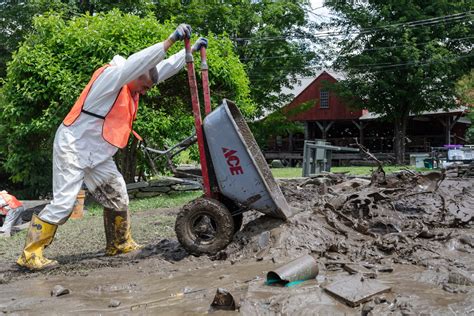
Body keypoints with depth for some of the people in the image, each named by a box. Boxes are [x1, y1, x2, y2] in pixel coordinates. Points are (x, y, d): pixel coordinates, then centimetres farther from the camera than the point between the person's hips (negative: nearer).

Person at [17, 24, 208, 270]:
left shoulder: (131, 85, 8)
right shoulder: (110, 76, -16)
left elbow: (165, 69, 14)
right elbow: (138, 62, -32)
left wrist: (191, 50, 14)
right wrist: (170, 41, -33)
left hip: (98, 155, 9)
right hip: (72, 148, -9)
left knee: (117, 197, 9)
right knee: (63, 203, -12)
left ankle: (120, 244, 22)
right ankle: (30, 254, -5)